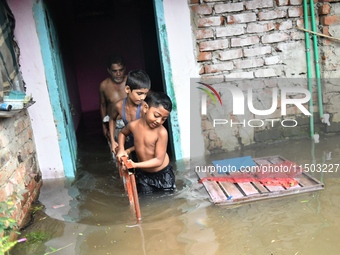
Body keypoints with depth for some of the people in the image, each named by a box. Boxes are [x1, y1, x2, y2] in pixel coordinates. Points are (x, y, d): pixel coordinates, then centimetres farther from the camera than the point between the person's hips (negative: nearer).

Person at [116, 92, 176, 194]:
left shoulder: (162, 132, -27)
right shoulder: (134, 125, -14)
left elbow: (159, 160, -27)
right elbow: (122, 133, 12)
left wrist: (135, 165, -35)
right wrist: (121, 149, -5)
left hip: (162, 173, -3)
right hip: (142, 173, 3)